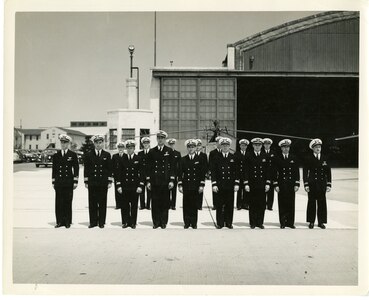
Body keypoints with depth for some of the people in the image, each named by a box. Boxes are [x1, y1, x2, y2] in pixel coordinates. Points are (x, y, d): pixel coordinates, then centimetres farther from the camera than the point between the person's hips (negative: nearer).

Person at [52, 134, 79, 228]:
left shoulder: (73, 155, 4)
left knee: (68, 202, 1)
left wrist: (75, 182, -3)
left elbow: (76, 168, 2)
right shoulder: (56, 155, 10)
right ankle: (60, 221, 10)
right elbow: (54, 170, 12)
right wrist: (53, 182, 8)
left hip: (69, 182, -2)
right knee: (59, 202, 2)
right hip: (59, 182, 2)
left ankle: (67, 221, 10)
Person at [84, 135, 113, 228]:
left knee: (102, 203, 3)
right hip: (92, 182, 0)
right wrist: (86, 181, 1)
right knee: (92, 203, 3)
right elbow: (86, 169, 6)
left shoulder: (107, 155, 6)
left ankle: (101, 222, 11)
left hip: (103, 182, 0)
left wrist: (110, 181, 0)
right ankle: (93, 222, 12)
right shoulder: (88, 155, 6)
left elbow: (109, 169, 6)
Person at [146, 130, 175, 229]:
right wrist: (148, 181, 2)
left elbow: (172, 166, 3)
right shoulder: (152, 151, 9)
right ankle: (156, 222, 10)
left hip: (165, 181, -1)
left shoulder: (169, 151, 6)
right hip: (154, 181, 1)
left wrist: (172, 180, -4)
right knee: (155, 202, 2)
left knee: (165, 202, 2)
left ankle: (163, 222, 12)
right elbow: (149, 167, 9)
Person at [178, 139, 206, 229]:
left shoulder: (199, 159, 5)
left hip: (196, 186, -1)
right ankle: (187, 223, 10)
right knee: (186, 205, 2)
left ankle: (194, 223, 12)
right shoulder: (183, 159, 7)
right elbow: (180, 173, 5)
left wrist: (202, 185, -3)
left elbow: (203, 173, 3)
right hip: (186, 186, 1)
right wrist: (180, 185, -2)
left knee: (194, 205, 2)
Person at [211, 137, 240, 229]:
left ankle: (229, 222, 14)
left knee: (230, 205, 5)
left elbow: (236, 172, 7)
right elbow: (213, 172, 2)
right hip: (220, 186, -1)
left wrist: (236, 184, -1)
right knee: (220, 205, 2)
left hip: (230, 186, 1)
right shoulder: (217, 158, 4)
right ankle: (220, 223, 10)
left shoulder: (233, 158, 8)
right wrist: (214, 184, -5)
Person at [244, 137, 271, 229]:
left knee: (261, 204, 4)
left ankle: (260, 222, 13)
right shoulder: (249, 156, 1)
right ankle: (253, 223, 11)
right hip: (252, 184, -2)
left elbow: (267, 170, 9)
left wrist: (267, 183, 2)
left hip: (262, 184, 2)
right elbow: (246, 170, -1)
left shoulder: (264, 156, 8)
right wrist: (246, 183, -7)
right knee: (252, 204, 3)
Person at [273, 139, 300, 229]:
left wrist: (297, 184, 0)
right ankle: (283, 223, 8)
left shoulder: (293, 158, 8)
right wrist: (276, 185, -6)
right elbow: (275, 172, 2)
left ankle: (290, 222, 12)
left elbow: (297, 172, 7)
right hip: (281, 185, -1)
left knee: (291, 204, 4)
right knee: (282, 204, 1)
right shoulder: (277, 159, 3)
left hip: (291, 185, 2)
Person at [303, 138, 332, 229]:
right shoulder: (309, 159, 1)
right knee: (311, 203, 2)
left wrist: (329, 185, 2)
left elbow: (328, 172, 9)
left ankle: (321, 222, 12)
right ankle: (311, 222, 11)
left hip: (322, 185, 2)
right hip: (312, 184, -2)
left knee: (322, 203, 3)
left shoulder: (325, 158, 8)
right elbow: (305, 172, 0)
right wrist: (306, 184, -7)